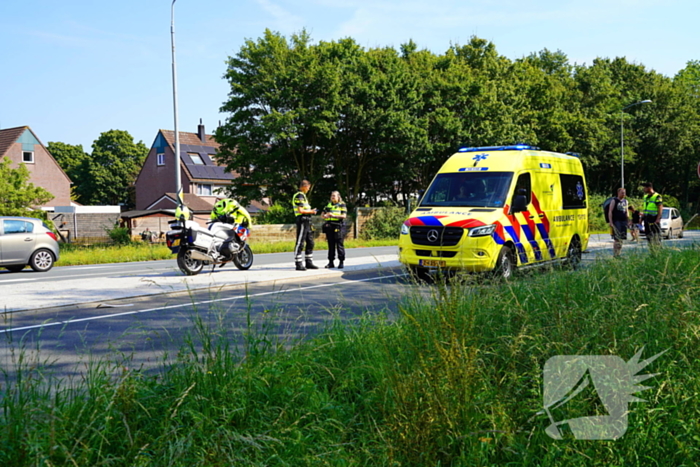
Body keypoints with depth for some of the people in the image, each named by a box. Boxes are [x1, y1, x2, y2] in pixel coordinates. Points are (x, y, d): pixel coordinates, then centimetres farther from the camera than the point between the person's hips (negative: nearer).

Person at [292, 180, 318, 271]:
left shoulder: (303, 195, 22)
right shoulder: (299, 196, -11)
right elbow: (300, 210, -19)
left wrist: (311, 211, 13)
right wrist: (310, 211, -8)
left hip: (307, 222, 11)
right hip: (302, 220, -11)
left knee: (310, 242, 13)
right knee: (300, 243, -8)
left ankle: (309, 262, 19)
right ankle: (298, 264, -6)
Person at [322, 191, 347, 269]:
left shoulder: (342, 205, 4)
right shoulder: (328, 205, 19)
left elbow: (344, 215, -8)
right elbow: (322, 215, 17)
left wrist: (334, 215, -19)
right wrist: (325, 216, -7)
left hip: (338, 227, -5)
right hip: (329, 227, 5)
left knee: (339, 245, -6)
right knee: (331, 245, 7)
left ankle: (341, 262, -2)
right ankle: (331, 262, 10)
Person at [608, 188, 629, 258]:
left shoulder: (625, 201, 16)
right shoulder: (614, 201, -3)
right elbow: (610, 212, -8)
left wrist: (628, 221, 18)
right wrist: (611, 222, -15)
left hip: (623, 221, 6)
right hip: (616, 221, -6)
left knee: (622, 239, 7)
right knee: (617, 239, -10)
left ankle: (618, 254, 14)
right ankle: (615, 254, -5)